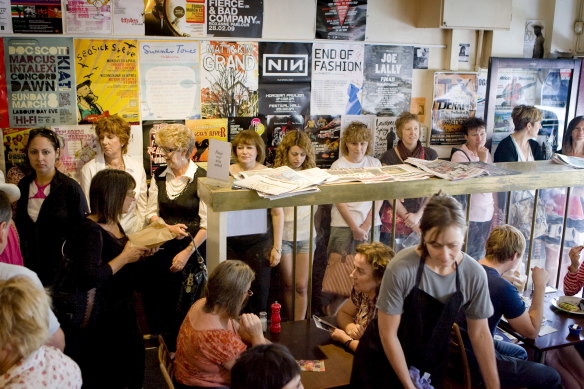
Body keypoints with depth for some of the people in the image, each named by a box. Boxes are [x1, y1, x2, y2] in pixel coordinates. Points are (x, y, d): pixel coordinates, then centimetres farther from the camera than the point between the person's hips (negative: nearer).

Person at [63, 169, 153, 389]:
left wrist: (140, 253, 1)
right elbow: (87, 280, -32)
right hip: (103, 318, -9)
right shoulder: (91, 230, -21)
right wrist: (125, 257, -24)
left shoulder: (113, 224, 6)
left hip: (122, 310, 9)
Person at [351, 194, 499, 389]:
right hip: (384, 360, -3)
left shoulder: (474, 274, -17)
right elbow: (388, 333, -20)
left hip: (431, 363, 3)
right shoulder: (401, 269, -28)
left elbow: (479, 333, -5)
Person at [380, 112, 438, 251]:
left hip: (422, 217, 2)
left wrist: (418, 215, -8)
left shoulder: (430, 155, 5)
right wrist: (408, 218, -7)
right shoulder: (389, 157, -2)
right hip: (395, 219, -2)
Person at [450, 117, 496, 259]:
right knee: (470, 255, -1)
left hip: (487, 213, 7)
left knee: (481, 254, 14)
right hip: (470, 216, -7)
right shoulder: (459, 155, -13)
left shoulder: (486, 153, 10)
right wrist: (482, 161, -22)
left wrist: (494, 205, 16)